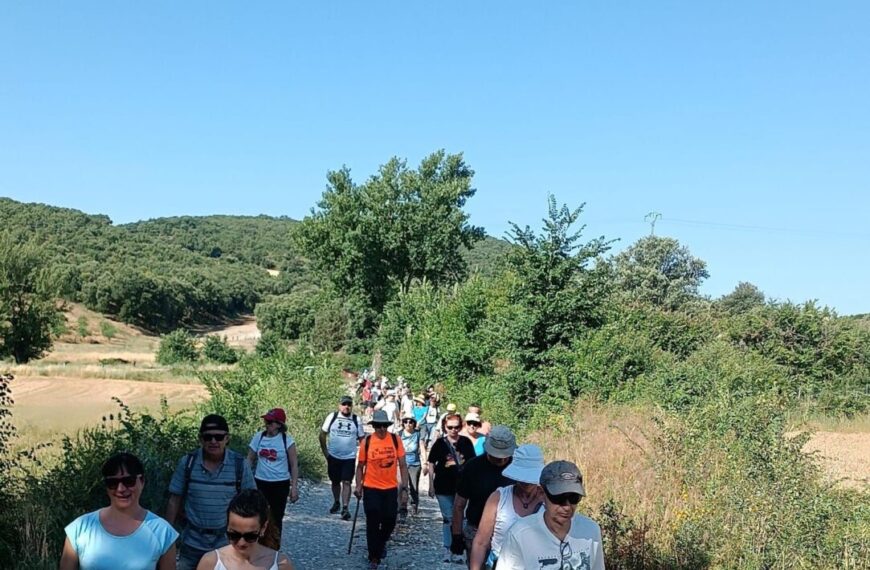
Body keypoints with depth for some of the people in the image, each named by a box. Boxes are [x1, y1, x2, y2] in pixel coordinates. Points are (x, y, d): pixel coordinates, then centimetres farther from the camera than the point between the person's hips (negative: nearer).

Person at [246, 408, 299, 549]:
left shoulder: (287, 440, -8)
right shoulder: (258, 437, 0)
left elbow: (294, 465, -5)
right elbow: (249, 460, 8)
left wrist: (294, 487, -10)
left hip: (280, 484, -2)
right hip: (260, 483, 2)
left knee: (276, 519, 8)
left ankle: (274, 551, 22)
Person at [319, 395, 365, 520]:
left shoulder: (356, 420, -2)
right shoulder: (332, 417, -3)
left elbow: (362, 438, 5)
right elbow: (322, 434, 3)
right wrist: (325, 451, -1)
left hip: (349, 457, -1)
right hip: (333, 456, 1)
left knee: (346, 482, -9)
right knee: (335, 482, 15)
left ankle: (345, 509, -10)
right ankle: (336, 503, 35)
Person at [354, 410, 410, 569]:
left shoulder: (395, 440, -6)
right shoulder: (367, 442, -8)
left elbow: (402, 465, -1)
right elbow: (360, 466, 3)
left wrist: (404, 489, -4)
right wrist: (358, 486, -8)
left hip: (391, 489, 2)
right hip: (371, 489, -2)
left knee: (390, 521, 11)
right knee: (373, 524, 1)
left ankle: (381, 543, 43)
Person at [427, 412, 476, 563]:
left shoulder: (466, 442, -1)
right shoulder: (440, 443, -5)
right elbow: (431, 464, 1)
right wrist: (431, 485, -1)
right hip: (443, 487, -2)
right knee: (448, 519, 5)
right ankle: (447, 550, 13)